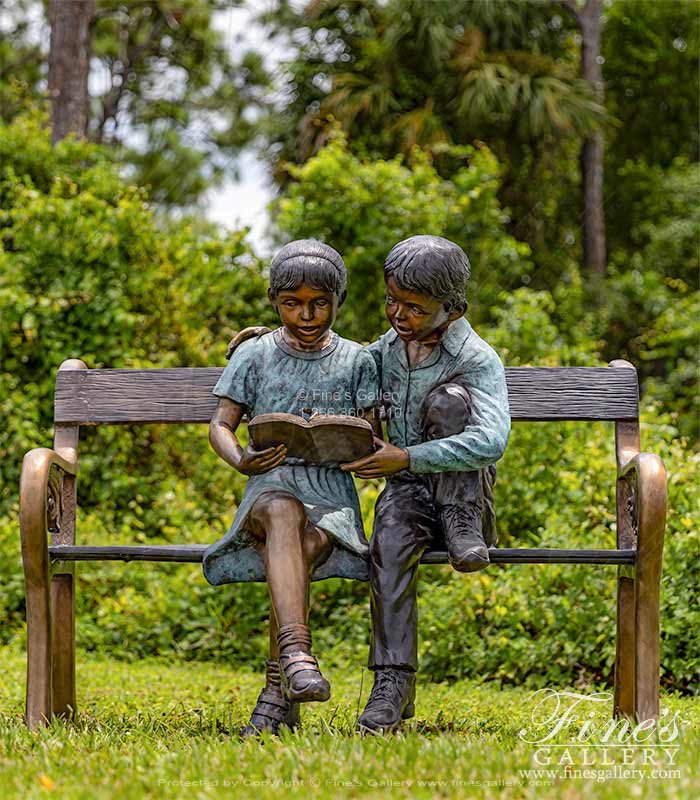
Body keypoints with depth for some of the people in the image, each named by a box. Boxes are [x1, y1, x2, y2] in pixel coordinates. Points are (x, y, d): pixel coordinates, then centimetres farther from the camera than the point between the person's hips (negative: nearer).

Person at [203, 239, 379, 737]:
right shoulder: (254, 355, 13)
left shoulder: (356, 361, 14)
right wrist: (241, 460, -15)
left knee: (301, 549, -35)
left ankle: (277, 694, -30)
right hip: (268, 488, 0)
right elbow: (220, 425, 8)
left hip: (331, 493, 0)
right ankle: (297, 652, -53)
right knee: (283, 513, -38)